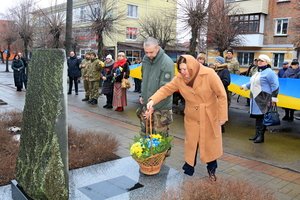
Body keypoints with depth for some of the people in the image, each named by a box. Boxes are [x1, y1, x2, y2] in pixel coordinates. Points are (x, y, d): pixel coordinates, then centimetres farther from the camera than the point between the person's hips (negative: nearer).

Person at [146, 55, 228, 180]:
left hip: (209, 117, -2)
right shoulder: (180, 78, -9)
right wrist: (152, 100, -30)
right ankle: (188, 170, 29)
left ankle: (211, 170, 33)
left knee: (211, 144, 11)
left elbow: (222, 95, -15)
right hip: (192, 117, 3)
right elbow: (166, 89, -12)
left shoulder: (209, 74, -20)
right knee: (191, 144, 10)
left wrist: (222, 116, -13)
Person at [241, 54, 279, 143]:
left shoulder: (269, 72, -11)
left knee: (262, 117, -6)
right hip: (255, 98, 9)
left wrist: (273, 98, -18)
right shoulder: (258, 72, 18)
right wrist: (245, 86, 40)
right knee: (257, 116, 12)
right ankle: (257, 134, 20)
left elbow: (275, 86, -15)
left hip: (264, 99, -9)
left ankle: (261, 136, 0)